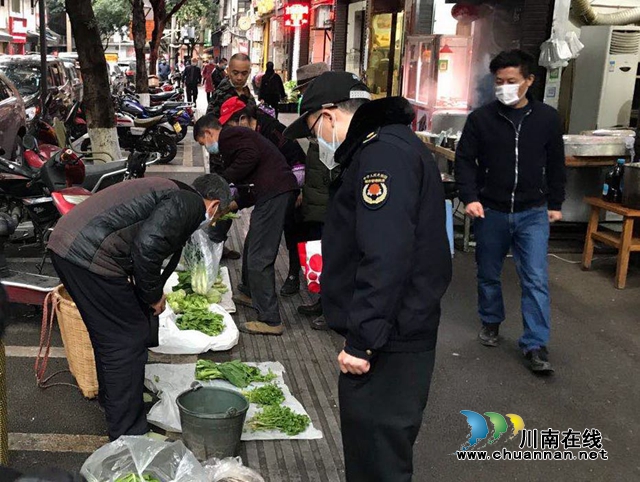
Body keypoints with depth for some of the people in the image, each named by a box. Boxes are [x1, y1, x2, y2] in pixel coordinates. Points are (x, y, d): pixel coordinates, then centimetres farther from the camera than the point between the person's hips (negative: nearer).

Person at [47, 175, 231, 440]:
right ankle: (128, 434, 11)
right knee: (128, 340, 0)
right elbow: (147, 247, -19)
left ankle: (111, 400, 45)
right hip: (91, 256, -10)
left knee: (108, 335, 25)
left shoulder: (169, 191, 24)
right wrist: (154, 296, -3)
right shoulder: (189, 203, -6)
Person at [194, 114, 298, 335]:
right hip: (280, 190, 11)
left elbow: (251, 157, -20)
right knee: (252, 246, 25)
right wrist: (234, 204, 22)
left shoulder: (228, 136, -1)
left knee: (259, 259, -8)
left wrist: (223, 180, -10)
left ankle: (270, 320, -5)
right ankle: (253, 294, 41)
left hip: (274, 192, -11)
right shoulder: (238, 135, 29)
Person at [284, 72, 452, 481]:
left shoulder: (383, 153, -19)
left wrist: (362, 339, -24)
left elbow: (385, 258, -28)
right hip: (392, 335, 11)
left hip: (387, 344, -11)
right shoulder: (389, 145, 16)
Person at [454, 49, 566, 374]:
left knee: (536, 280, -6)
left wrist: (555, 204, 10)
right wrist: (470, 197, -13)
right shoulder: (481, 118, -4)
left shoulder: (547, 118, 1)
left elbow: (556, 165, 9)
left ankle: (536, 345, 1)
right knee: (488, 274, 15)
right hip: (490, 212, 1)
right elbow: (465, 160, -1)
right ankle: (491, 322, 38)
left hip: (532, 213, 0)